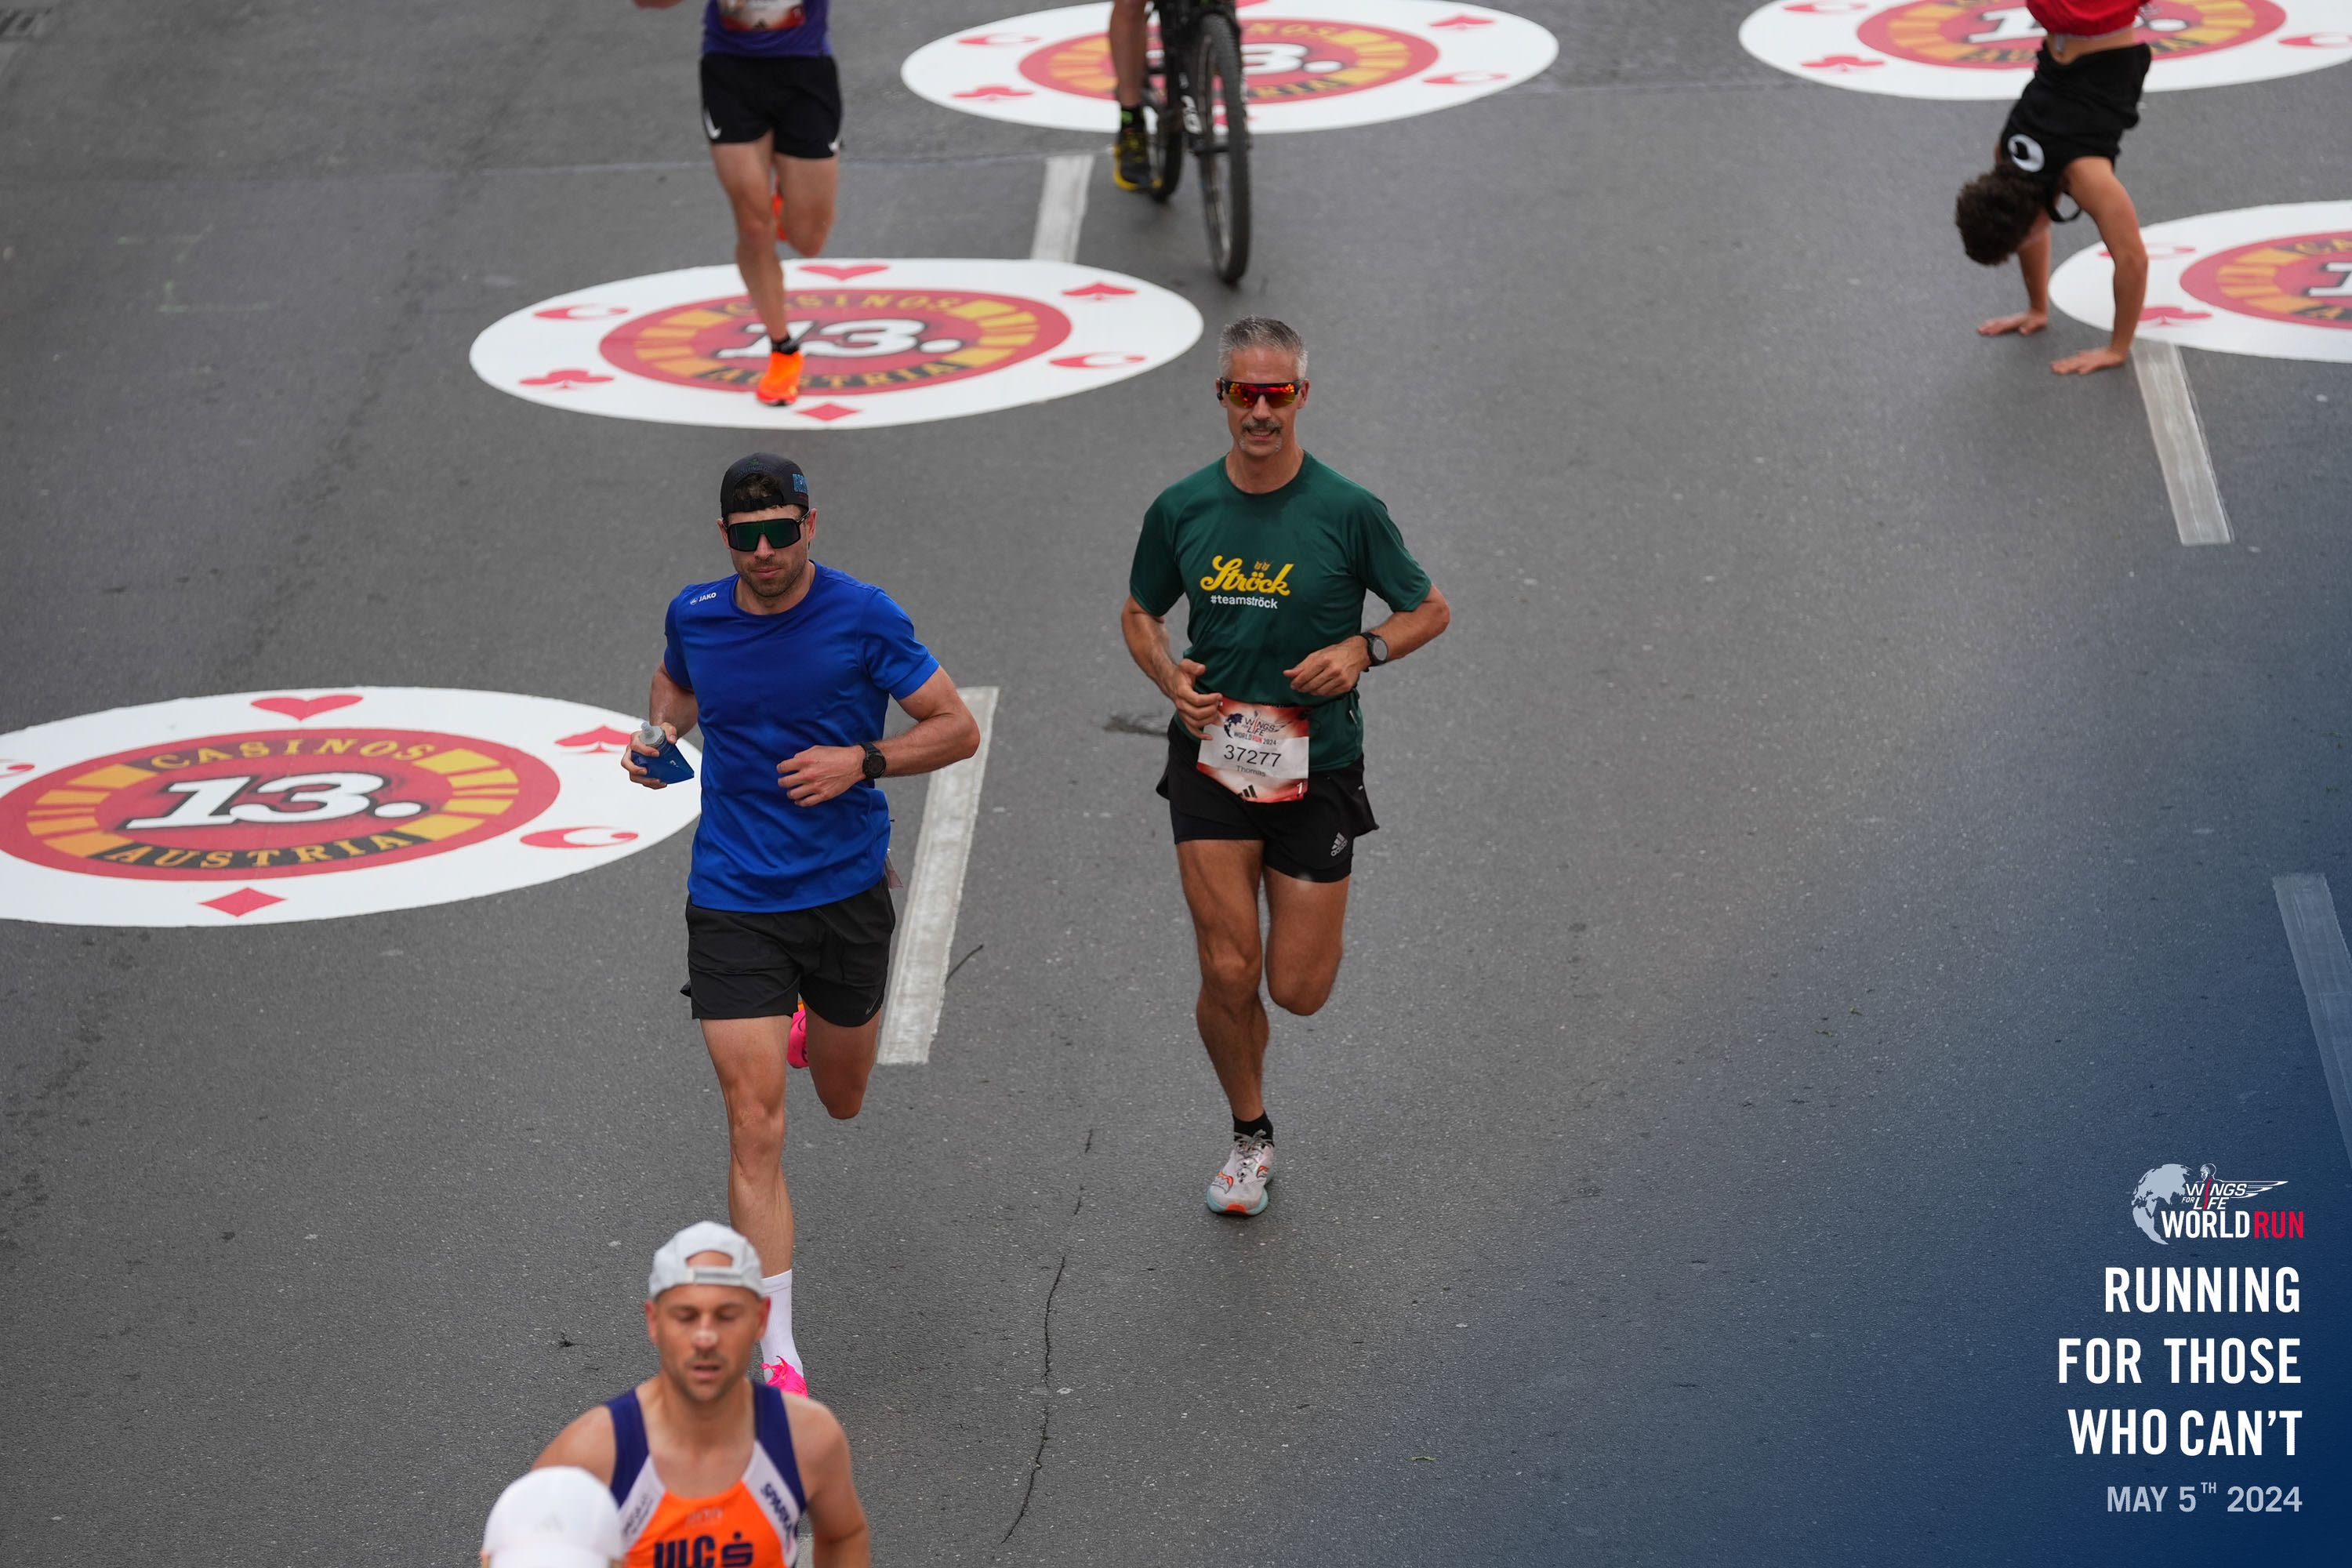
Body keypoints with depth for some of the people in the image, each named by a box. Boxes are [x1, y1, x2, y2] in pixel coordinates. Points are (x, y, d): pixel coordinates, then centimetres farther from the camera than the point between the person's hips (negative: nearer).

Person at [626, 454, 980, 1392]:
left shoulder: (862, 618, -11)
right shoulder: (695, 615, -2)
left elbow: (957, 729, -6)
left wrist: (860, 762, -21)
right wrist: (662, 734, 0)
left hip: (847, 892, 0)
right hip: (733, 902, 0)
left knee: (842, 1099, 20)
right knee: (757, 1126, -10)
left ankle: (811, 1027, 58)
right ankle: (775, 1355, -6)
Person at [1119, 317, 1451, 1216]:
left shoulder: (1348, 511, -8)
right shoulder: (1182, 508, 0)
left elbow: (1429, 610, 4)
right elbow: (1140, 613, 15)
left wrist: (1362, 650, -15)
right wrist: (1170, 675, -6)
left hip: (1317, 770, -1)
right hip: (1211, 762, 1)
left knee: (1299, 991, 1)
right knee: (1228, 973, -8)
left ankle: (1316, 922, 40)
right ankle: (1250, 1138, 17)